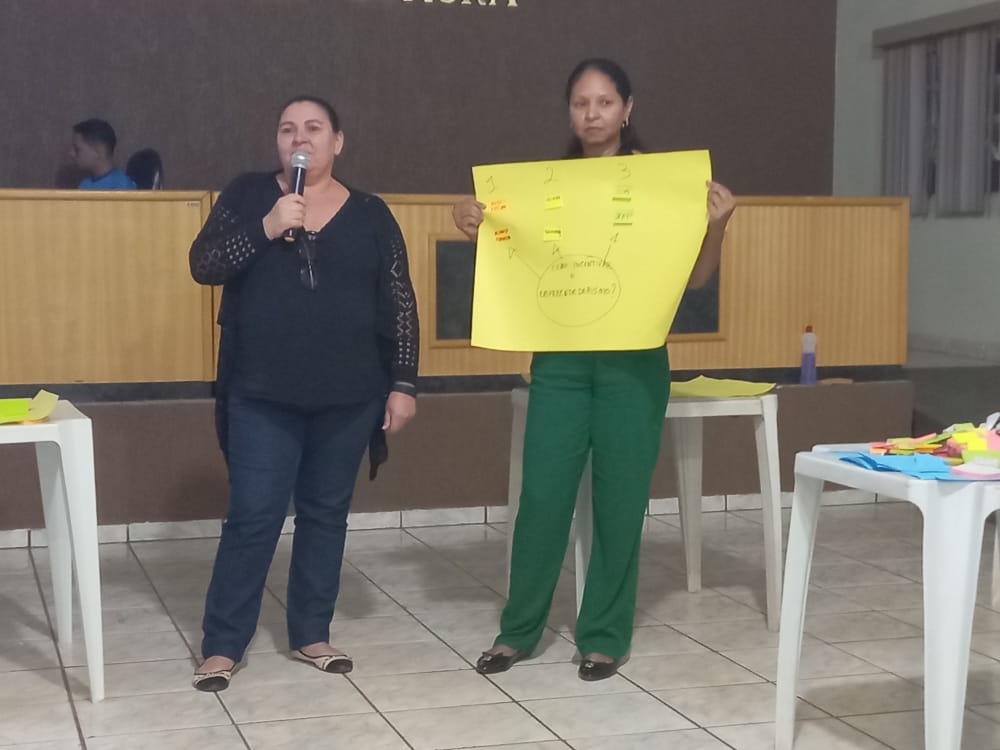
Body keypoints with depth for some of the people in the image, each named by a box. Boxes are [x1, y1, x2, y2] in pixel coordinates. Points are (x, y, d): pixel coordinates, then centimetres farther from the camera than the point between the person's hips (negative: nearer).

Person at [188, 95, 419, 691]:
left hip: (347, 398, 2)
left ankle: (311, 634, 23)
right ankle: (222, 645, 7)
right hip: (263, 396, -2)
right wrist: (265, 228, -19)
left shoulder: (371, 215, 4)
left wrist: (403, 384, -1)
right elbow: (203, 265, -6)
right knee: (253, 517, -3)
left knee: (326, 514, 10)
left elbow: (399, 306, 4)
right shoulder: (248, 195, 3)